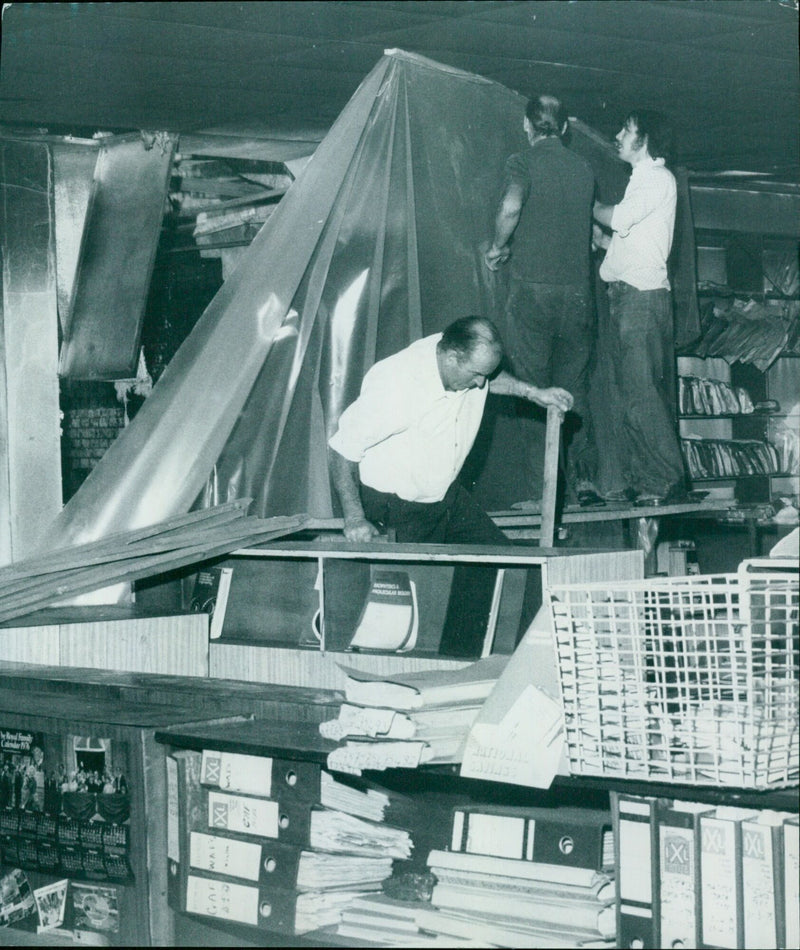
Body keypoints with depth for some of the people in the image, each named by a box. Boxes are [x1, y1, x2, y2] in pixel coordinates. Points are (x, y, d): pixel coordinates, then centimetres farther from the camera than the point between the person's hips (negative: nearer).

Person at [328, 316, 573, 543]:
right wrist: (354, 518, -26)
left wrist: (532, 392, 5)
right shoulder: (395, 386, -31)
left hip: (446, 494, 7)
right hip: (394, 507, -7)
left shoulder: (468, 360, -10)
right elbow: (345, 448, -23)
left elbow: (490, 375, 19)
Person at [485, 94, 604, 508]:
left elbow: (510, 209, -21)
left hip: (533, 287, -4)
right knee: (574, 387, 10)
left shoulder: (523, 162, -3)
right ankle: (584, 478, 4)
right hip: (578, 289, 4)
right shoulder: (583, 168, 12)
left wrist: (498, 248, -2)